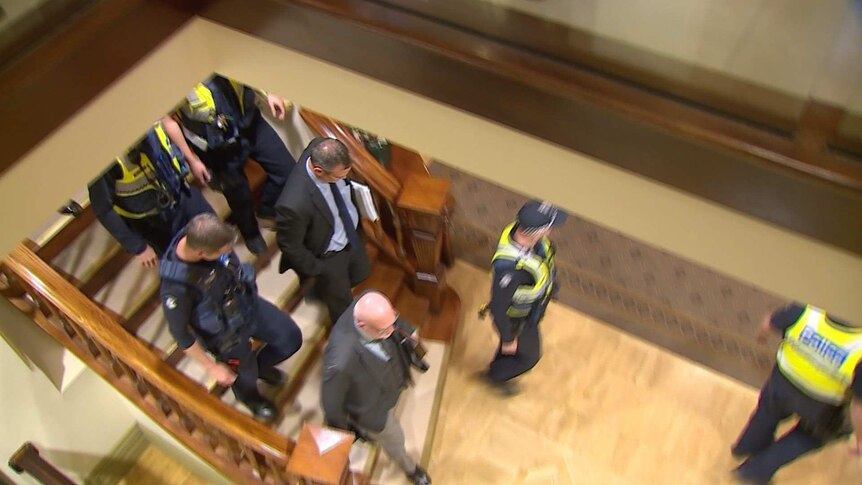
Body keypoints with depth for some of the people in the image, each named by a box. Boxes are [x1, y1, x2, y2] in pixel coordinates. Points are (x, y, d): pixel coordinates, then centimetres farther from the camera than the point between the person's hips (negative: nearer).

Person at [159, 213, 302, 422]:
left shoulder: (201, 236, -25)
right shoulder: (176, 287, -40)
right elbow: (180, 333, -22)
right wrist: (212, 367, -11)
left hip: (249, 303, 5)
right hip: (226, 335, -4)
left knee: (292, 338, 15)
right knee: (246, 381, 21)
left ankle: (260, 365, 47)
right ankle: (251, 399, 60)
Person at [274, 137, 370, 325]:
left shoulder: (321, 150, -27)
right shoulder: (294, 205, -45)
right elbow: (290, 245, -25)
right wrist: (315, 269, -11)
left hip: (352, 235, 6)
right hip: (328, 257, -6)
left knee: (360, 274, 32)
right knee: (343, 307, 20)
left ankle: (323, 289, 60)